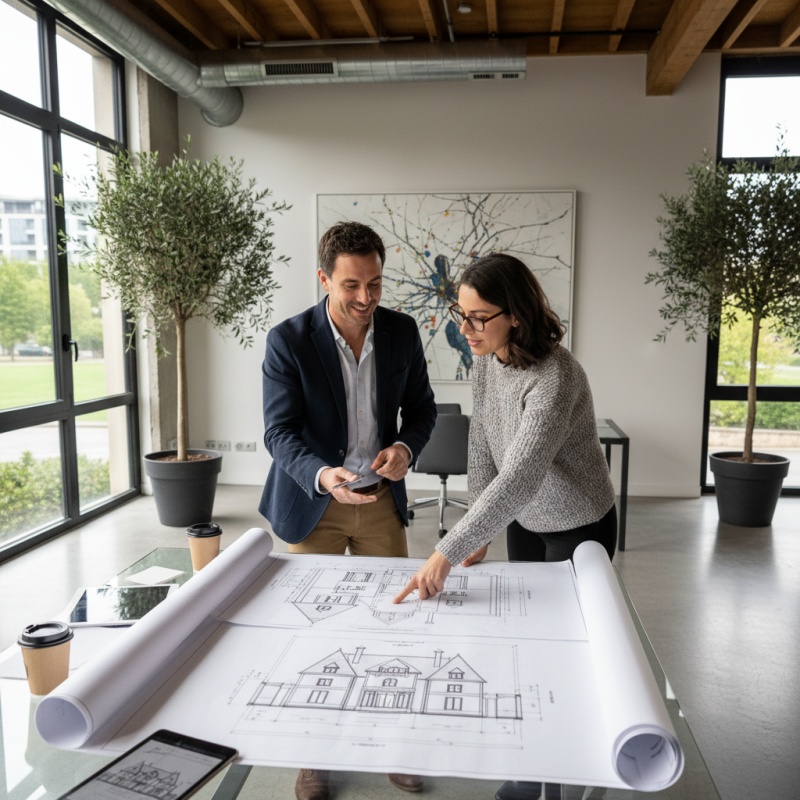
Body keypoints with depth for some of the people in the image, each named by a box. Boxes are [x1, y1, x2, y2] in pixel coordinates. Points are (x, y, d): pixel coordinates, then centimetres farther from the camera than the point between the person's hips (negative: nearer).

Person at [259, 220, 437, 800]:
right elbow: (280, 432, -16)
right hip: (313, 503, -2)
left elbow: (421, 406, 4)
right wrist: (322, 476, -35)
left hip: (383, 498, 3)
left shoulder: (402, 331, -5)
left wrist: (405, 446, -17)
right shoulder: (288, 340, -16)